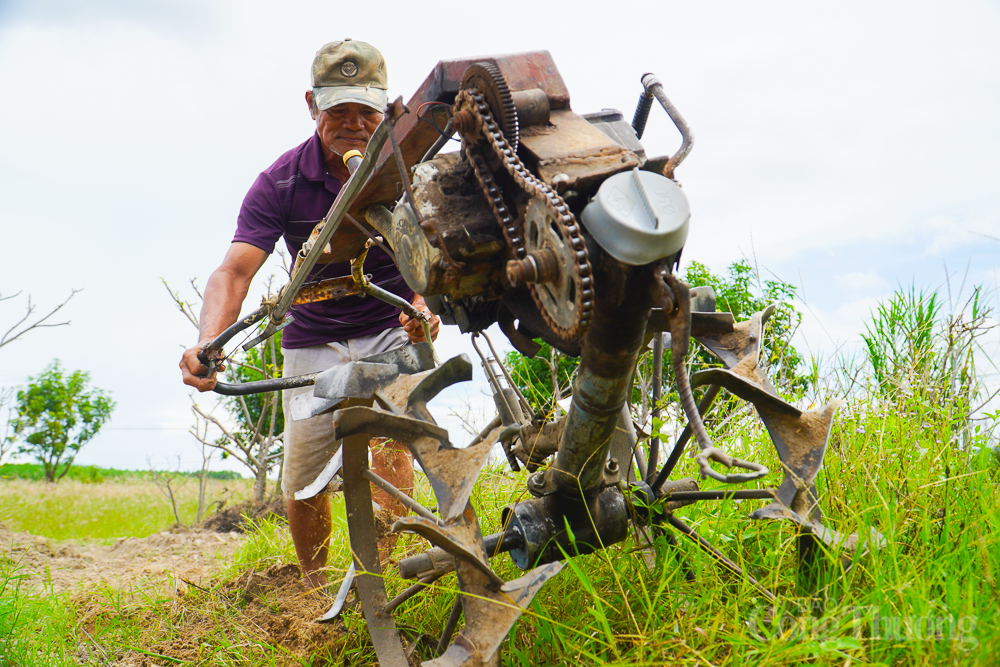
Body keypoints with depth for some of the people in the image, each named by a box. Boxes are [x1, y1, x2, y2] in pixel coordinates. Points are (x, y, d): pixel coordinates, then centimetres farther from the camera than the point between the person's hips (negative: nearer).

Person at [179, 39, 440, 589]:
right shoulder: (280, 182, -11)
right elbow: (234, 270, -20)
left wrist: (425, 306, -42)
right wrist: (207, 343, -40)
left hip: (392, 329, -1)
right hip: (313, 340, 1)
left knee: (389, 440, -26)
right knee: (302, 482, 2)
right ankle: (315, 592, 26)